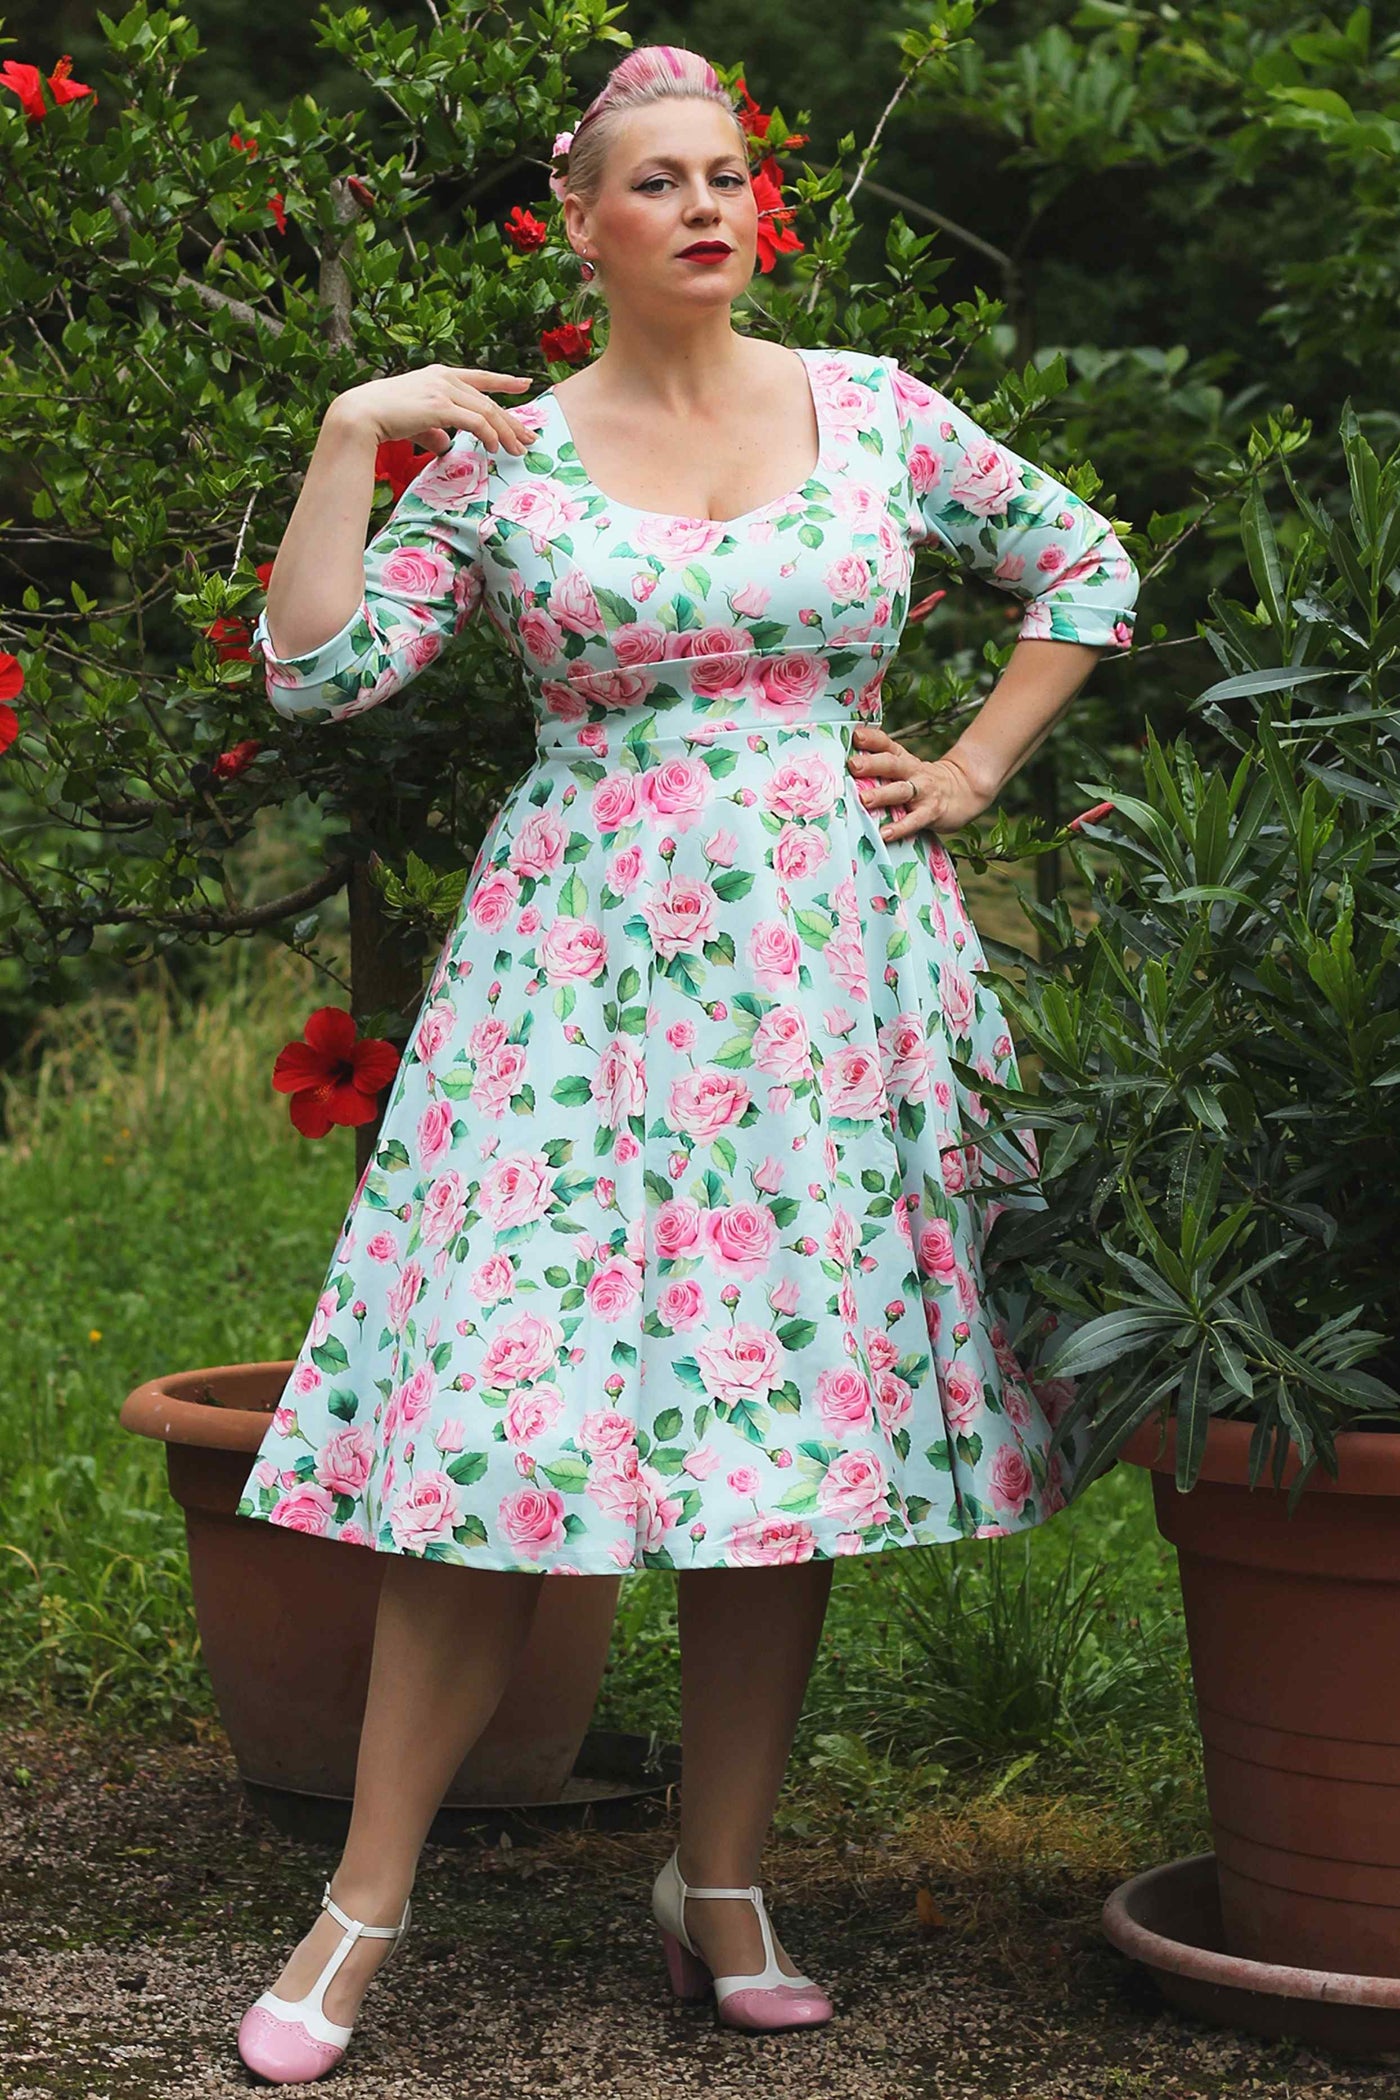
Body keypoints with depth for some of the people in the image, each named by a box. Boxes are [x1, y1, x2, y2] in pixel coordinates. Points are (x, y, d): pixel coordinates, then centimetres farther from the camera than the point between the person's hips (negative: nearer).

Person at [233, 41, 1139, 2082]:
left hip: (831, 968, 2)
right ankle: (370, 1891, 3)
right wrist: (351, 437, -7)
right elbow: (316, 674, -4)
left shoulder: (875, 411, 7)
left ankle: (722, 1879, 16)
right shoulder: (501, 457, 3)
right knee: (511, 1409, -7)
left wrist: (970, 774, 11)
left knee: (793, 1415, 3)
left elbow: (1089, 568, 18)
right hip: (587, 968, -2)